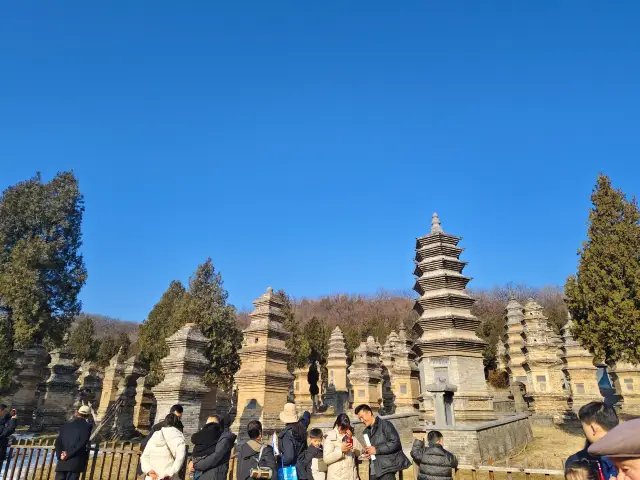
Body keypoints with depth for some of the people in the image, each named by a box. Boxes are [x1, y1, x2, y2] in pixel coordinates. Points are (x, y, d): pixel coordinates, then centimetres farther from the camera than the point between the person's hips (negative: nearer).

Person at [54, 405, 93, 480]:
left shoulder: (65, 425, 15)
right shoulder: (87, 426, -1)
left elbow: (58, 442, 7)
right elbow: (82, 444, -11)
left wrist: (60, 455, -3)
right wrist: (68, 455, -6)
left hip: (62, 462, 5)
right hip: (76, 462, -5)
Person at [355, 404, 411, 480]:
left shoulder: (385, 424, -7)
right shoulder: (367, 431, 16)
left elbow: (396, 442, -16)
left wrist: (376, 449, -17)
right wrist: (367, 453, 4)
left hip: (386, 469, -7)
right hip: (373, 471, 7)